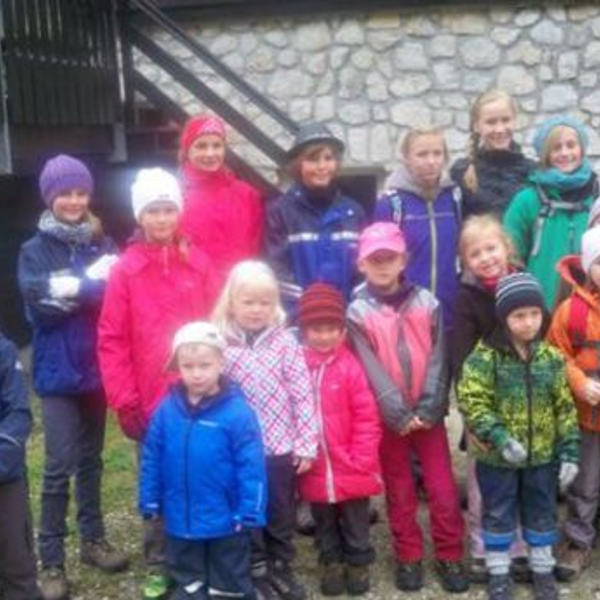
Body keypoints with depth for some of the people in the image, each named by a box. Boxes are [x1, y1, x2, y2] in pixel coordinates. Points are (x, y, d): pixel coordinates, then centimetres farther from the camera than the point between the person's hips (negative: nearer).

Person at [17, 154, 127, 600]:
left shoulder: (102, 245, 5)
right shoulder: (35, 250, -3)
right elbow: (40, 307, -16)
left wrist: (72, 290, -18)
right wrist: (92, 286, -17)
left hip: (96, 367, 3)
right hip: (58, 372, -3)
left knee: (91, 458, 16)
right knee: (60, 465, -3)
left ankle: (93, 540, 29)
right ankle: (51, 561, 6)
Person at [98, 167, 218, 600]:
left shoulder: (198, 263, 3)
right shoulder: (125, 271, -3)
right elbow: (112, 340, -4)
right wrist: (124, 400, -7)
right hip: (152, 400, -1)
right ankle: (158, 565, 25)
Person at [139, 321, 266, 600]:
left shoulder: (237, 411, -17)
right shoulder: (166, 410, -6)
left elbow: (251, 467, -15)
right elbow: (151, 460, 2)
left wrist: (250, 512, -15)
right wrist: (150, 502, 4)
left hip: (225, 519, -3)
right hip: (180, 518, 3)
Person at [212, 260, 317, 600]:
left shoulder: (285, 341, -6)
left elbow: (303, 394, -6)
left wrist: (306, 443, -7)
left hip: (282, 446, 1)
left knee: (282, 512, 15)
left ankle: (281, 567, 34)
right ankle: (256, 572, 29)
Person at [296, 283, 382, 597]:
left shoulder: (350, 367, -13)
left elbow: (368, 418, -11)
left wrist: (360, 461, -13)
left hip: (351, 469, -2)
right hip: (315, 471, 2)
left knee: (356, 525, 17)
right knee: (325, 527, 21)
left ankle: (358, 564, 36)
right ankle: (331, 564, 40)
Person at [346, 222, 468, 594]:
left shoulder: (426, 302, 1)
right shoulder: (358, 312, -5)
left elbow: (437, 360, -3)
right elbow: (372, 369, -10)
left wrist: (428, 409, -12)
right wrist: (399, 414, -16)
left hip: (429, 413, 1)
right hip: (389, 416, -1)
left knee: (444, 490, 3)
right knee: (400, 492, 11)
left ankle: (450, 557, 17)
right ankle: (409, 558, 23)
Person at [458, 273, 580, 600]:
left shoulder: (550, 357, -3)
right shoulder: (485, 355, -14)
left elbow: (565, 408, 1)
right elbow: (470, 400, -17)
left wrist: (569, 451, -3)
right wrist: (498, 436, -25)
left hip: (543, 456, 3)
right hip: (497, 457, -3)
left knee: (542, 513, 17)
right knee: (498, 514, 12)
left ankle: (543, 569, 36)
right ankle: (498, 572, 29)